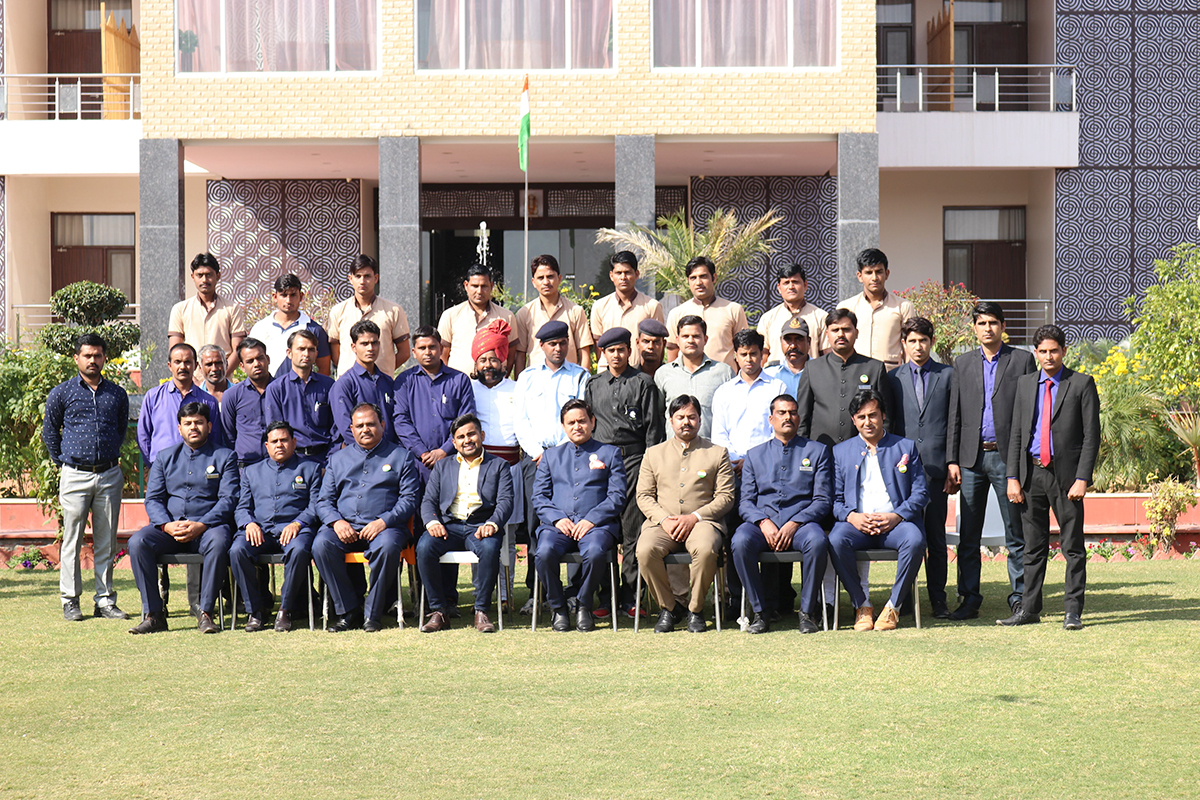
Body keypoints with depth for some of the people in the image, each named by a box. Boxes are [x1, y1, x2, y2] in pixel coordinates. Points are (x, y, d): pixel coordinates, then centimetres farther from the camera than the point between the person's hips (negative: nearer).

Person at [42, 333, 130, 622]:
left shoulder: (117, 395, 10)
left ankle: (105, 600, 10)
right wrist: (63, 462, 10)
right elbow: (49, 431, 13)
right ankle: (70, 601, 5)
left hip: (109, 476, 2)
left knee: (106, 542, 5)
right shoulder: (61, 393, 4)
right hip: (75, 476, -2)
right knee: (72, 540, -1)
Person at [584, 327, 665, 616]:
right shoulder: (593, 386, 16)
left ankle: (629, 597, 0)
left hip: (634, 460, -3)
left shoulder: (643, 384, 6)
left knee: (632, 530, -4)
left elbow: (653, 428, 3)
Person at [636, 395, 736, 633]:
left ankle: (695, 609, -13)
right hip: (662, 522, 2)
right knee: (645, 550, -31)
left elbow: (725, 497, 4)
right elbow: (644, 495, 12)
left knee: (705, 549, -36)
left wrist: (694, 517, -11)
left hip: (702, 522, -2)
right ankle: (669, 608, -9)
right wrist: (663, 519, -7)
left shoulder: (717, 453, 13)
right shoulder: (653, 454, 18)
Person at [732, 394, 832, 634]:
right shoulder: (755, 455, 19)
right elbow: (745, 501, 11)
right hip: (762, 522, 1)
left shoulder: (817, 451, 14)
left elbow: (823, 500, 5)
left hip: (801, 522, -1)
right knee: (741, 541, -32)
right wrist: (763, 522, -11)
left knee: (816, 540, -36)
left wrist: (794, 524, -11)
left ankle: (808, 612, -20)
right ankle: (759, 611, -19)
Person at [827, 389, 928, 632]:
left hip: (895, 521, -1)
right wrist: (851, 516, -11)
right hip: (856, 522, 1)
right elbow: (835, 498, 12)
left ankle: (894, 606, -17)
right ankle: (861, 605, -15)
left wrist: (896, 516, -11)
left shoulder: (906, 447, 15)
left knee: (914, 539, -34)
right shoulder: (841, 451, 18)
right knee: (836, 540, -33)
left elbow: (920, 492, 8)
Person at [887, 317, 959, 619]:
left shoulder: (948, 376, 10)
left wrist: (952, 462, -3)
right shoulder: (893, 378, 12)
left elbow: (954, 422, 5)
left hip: (936, 466, -1)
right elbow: (886, 423, 11)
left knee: (936, 535, 1)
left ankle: (938, 599, 7)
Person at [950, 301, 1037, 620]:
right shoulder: (962, 364, 12)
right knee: (968, 534, 5)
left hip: (1007, 455, -2)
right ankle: (969, 599, 12)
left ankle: (1020, 597, 9)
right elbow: (955, 415, 11)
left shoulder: (1022, 360, 5)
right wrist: (952, 459, 3)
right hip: (971, 458, 3)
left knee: (1016, 533, 2)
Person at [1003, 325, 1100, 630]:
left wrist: (1082, 479, -12)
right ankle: (1029, 608, 16)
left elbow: (1091, 436, -4)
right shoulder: (1025, 384, 11)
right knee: (1033, 546, 10)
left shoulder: (1082, 384, -1)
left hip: (1065, 474, -4)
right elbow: (1016, 434, 11)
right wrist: (1013, 477, 3)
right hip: (1031, 472, 4)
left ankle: (1073, 610, 7)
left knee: (1073, 546, 1)